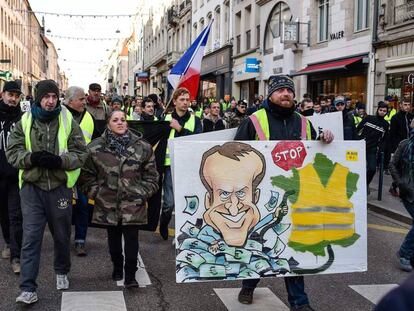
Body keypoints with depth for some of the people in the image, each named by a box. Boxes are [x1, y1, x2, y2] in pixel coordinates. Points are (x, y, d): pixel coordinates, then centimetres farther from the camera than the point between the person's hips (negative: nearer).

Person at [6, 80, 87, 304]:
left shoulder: (68, 122, 0)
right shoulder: (24, 122, 2)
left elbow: (80, 153, -2)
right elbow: (12, 152, 1)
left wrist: (58, 160, -20)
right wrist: (31, 158, -20)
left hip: (60, 187, 1)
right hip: (31, 187, 0)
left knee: (62, 235, 16)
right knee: (31, 237, -4)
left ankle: (62, 272, 41)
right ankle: (28, 289, 0)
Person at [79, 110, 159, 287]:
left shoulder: (142, 147, 0)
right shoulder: (95, 148, -1)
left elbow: (151, 175, 6)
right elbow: (87, 175, 5)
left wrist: (143, 193, -2)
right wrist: (96, 193, -3)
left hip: (133, 204, -1)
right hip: (107, 203, 1)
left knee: (131, 238, -4)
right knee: (113, 237, 14)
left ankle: (130, 275, 6)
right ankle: (117, 267, 34)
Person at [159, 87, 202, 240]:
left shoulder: (195, 120, 7)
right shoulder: (166, 119, 4)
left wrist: (180, 128, -13)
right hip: (171, 165, -1)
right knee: (169, 202, -4)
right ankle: (163, 227, 23)